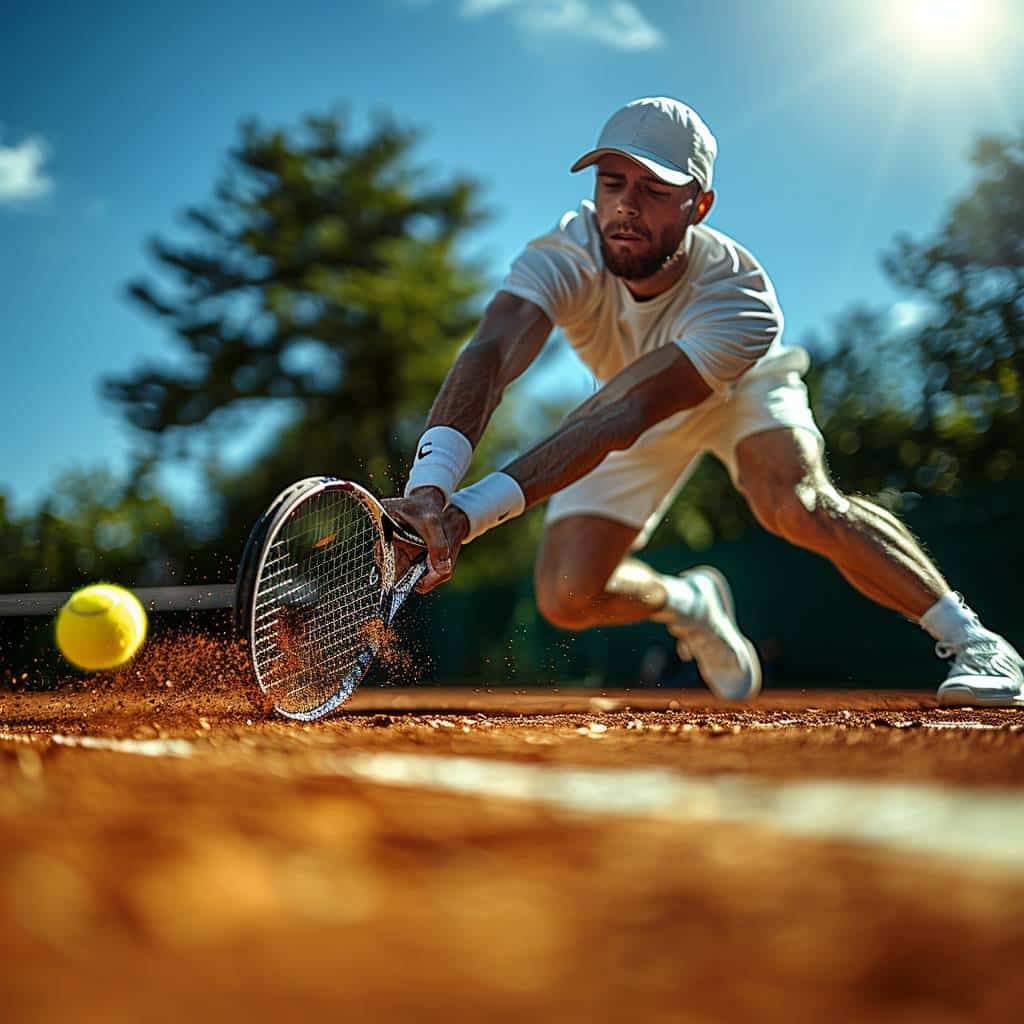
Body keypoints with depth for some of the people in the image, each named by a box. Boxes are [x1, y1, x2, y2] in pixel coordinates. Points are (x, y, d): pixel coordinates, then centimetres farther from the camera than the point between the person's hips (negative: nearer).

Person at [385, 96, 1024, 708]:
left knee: (798, 505, -36)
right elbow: (491, 355, -52)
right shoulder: (566, 257, -35)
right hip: (640, 412, 3)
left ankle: (970, 639, -16)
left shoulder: (744, 304, -41)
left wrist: (472, 511, -63)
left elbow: (618, 419, -52)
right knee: (566, 597, -9)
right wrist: (430, 486, -71)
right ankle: (690, 606, 26)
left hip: (743, 389, -3)